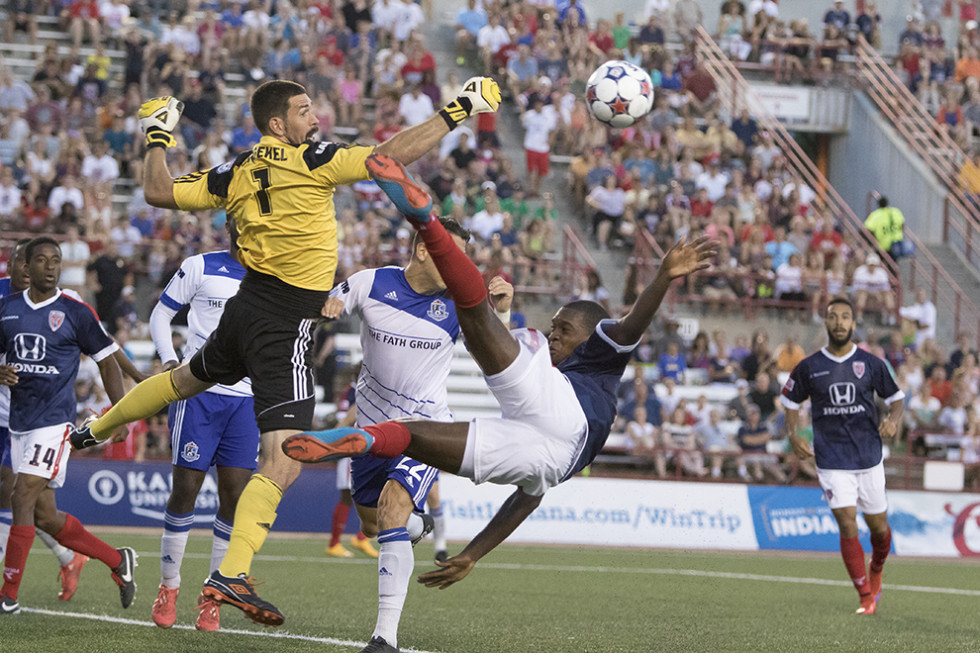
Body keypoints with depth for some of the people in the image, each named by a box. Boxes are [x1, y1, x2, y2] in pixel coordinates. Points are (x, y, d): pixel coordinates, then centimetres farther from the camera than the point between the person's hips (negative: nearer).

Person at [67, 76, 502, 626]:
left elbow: (159, 192, 8)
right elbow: (393, 155, -19)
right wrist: (457, 112, -11)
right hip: (285, 329, -8)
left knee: (189, 378, 38)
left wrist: (158, 140, 24)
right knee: (282, 465, -12)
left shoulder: (235, 175, 3)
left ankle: (93, 430, 57)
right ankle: (232, 575, -20)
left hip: (246, 309, 8)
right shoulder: (310, 162, -15)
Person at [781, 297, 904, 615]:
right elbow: (791, 402, 13)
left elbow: (895, 398, 9)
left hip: (869, 457, 1)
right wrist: (793, 436, -4)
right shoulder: (809, 368, 0)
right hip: (832, 462, -1)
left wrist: (893, 419, -13)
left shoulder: (871, 364, 1)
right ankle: (866, 597, -4)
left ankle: (875, 574, 40)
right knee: (847, 525, -12)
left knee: (878, 526, 8)